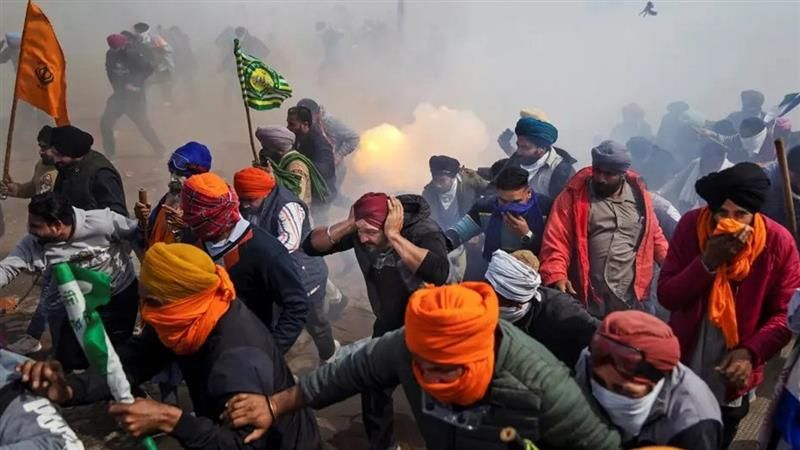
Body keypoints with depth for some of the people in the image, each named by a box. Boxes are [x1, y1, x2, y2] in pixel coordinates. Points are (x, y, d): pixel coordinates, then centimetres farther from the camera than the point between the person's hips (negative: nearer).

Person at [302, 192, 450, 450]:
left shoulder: (423, 231, -31)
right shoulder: (359, 233, -18)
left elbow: (438, 273, -50)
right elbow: (311, 246, -17)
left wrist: (394, 236, -45)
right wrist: (348, 224, -31)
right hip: (389, 324, 4)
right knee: (373, 385, 11)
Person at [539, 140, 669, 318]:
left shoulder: (639, 194, 8)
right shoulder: (574, 196, -3)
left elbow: (654, 235, 19)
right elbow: (556, 239, -9)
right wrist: (557, 276, -23)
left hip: (631, 302, 3)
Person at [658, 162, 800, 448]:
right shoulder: (690, 226, -16)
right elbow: (666, 296, -17)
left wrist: (751, 352, -28)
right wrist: (708, 262, -30)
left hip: (733, 384, 0)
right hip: (681, 374, 0)